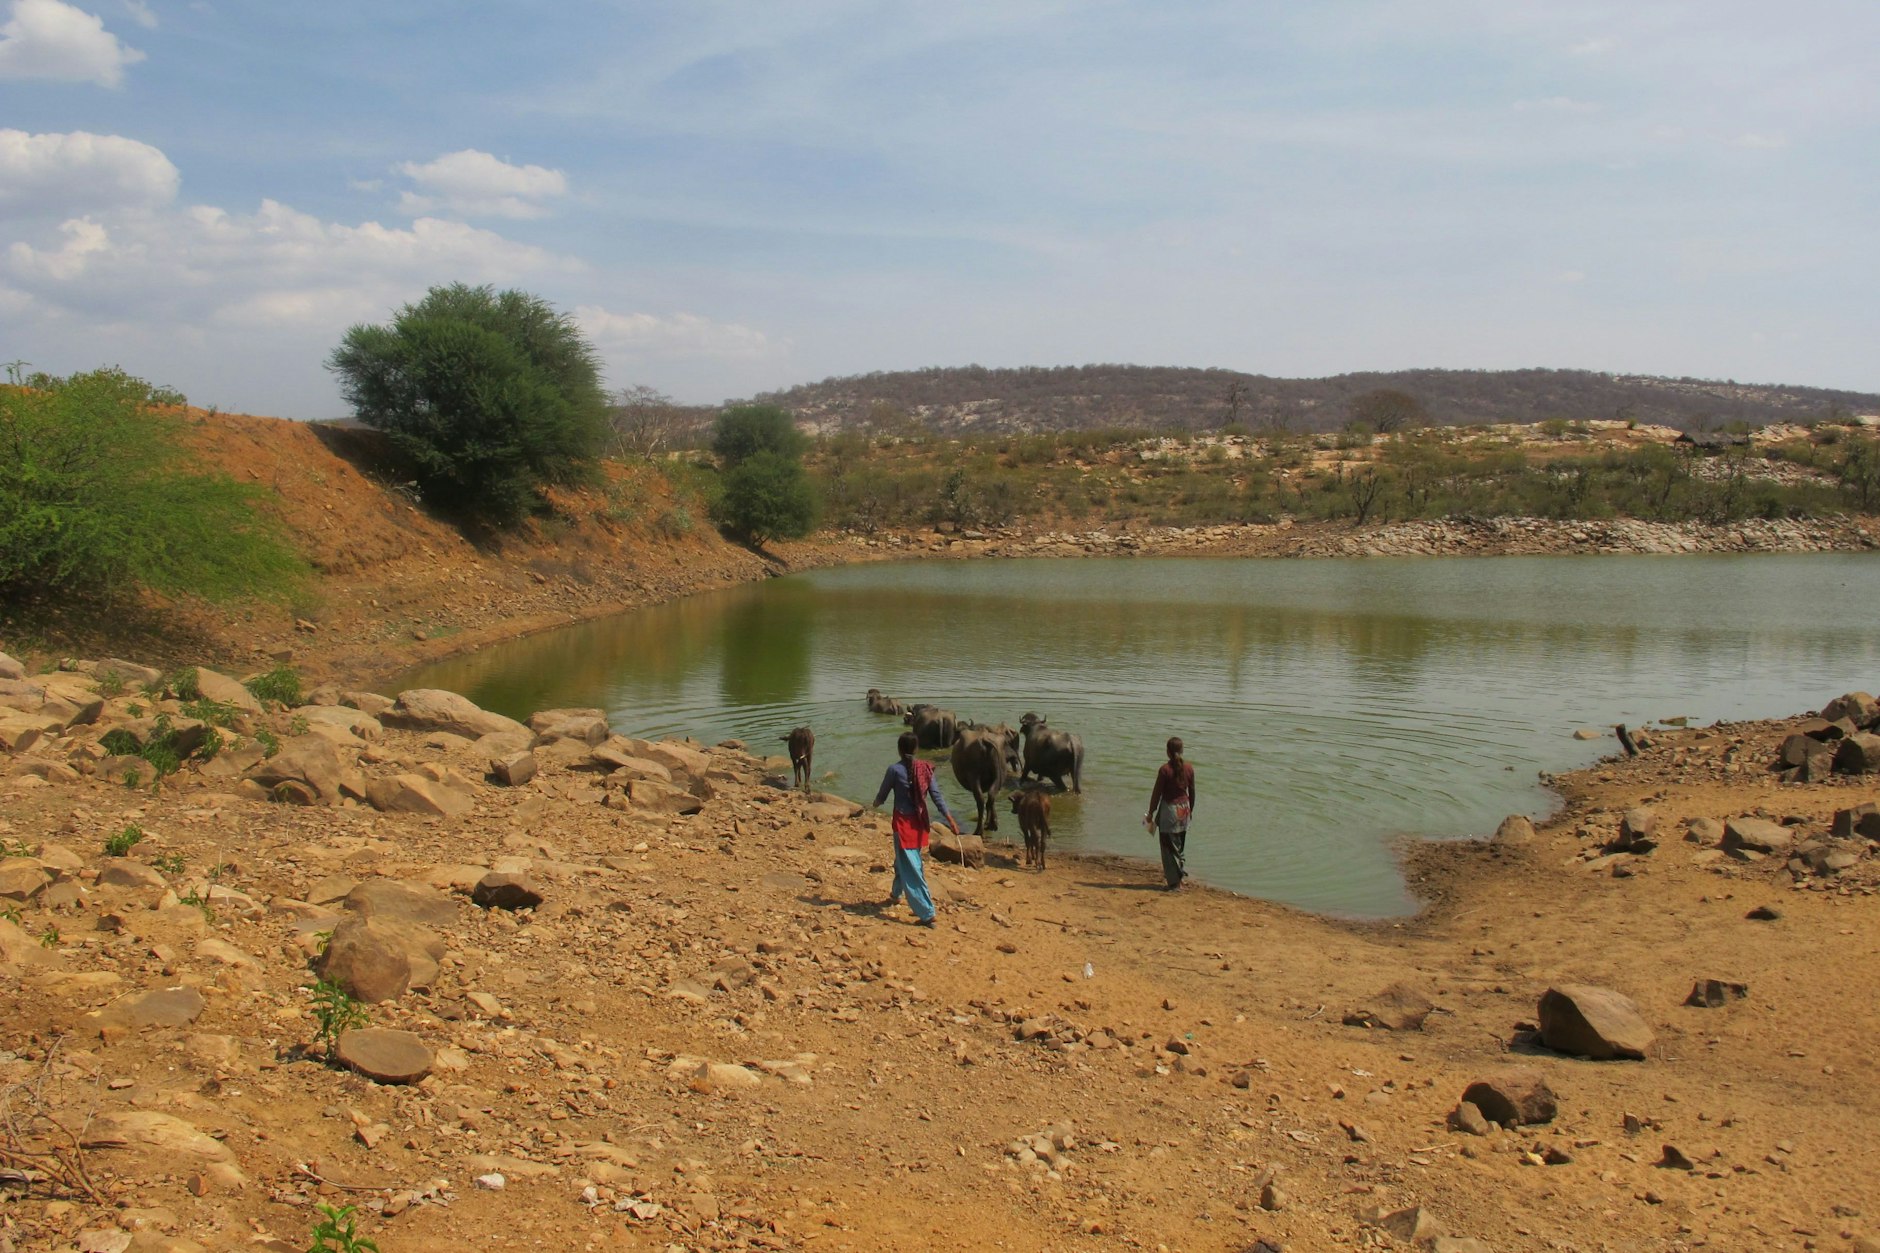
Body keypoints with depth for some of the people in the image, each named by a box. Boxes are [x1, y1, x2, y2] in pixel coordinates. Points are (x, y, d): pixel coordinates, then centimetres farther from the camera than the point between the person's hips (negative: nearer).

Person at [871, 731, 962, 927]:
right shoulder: (925, 768, -1)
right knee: (904, 860, 27)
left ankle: (926, 912, -11)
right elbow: (937, 797, -4)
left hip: (903, 821, -6)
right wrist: (951, 821, -3)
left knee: (910, 868, -4)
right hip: (920, 821, 6)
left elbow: (881, 795, -1)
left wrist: (876, 803, 22)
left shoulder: (895, 769, -13)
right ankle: (896, 894, 49)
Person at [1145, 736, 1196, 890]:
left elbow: (1157, 793, -11)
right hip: (1184, 808, 5)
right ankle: (1180, 871, 22)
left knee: (1169, 846, 1)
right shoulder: (1189, 768, -1)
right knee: (1179, 845, 21)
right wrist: (1190, 809, 24)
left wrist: (1151, 813, -2)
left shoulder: (1165, 769, -15)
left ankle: (1174, 881, -1)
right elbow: (1192, 792, 9)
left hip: (1169, 808, -5)